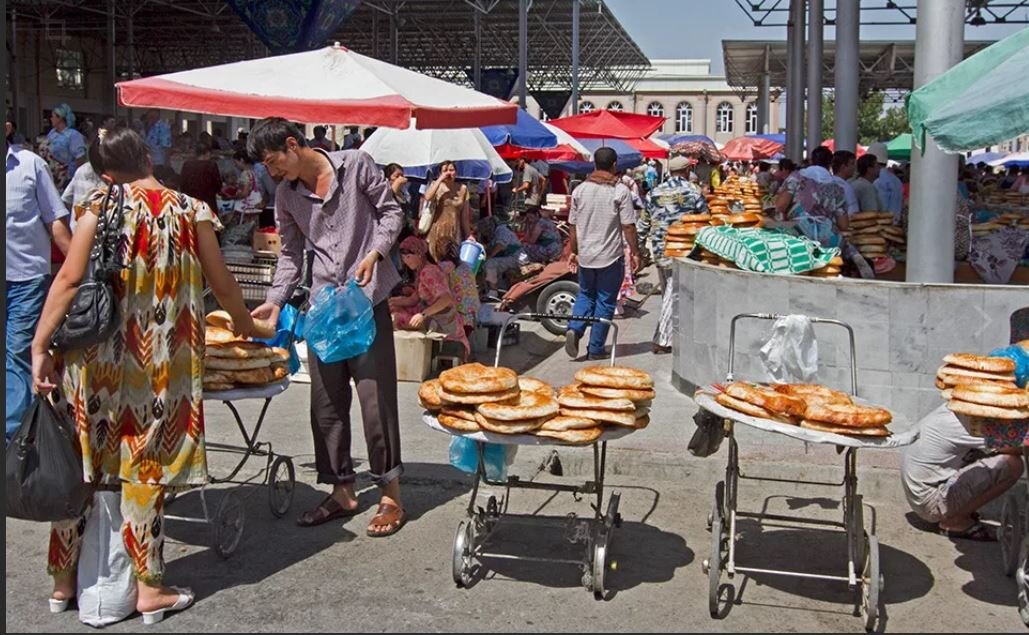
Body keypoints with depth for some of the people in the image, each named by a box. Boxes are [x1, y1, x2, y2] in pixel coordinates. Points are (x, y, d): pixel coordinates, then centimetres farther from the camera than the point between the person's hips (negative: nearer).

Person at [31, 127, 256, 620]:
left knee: (79, 466, 13)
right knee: (144, 468, 8)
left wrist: (40, 345, -5)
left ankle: (63, 582, 26)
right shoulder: (191, 211, 1)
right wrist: (244, 325, 24)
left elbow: (69, 280, -9)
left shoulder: (101, 207, -2)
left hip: (96, 357, 0)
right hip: (157, 363, 0)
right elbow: (223, 286, 6)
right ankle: (150, 590, 14)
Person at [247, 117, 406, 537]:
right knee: (326, 401, 8)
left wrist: (374, 253, -15)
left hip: (368, 297, -5)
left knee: (376, 397, -5)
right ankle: (342, 491, 21)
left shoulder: (356, 165, -4)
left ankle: (391, 496, 6)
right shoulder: (287, 196, 9)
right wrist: (275, 302, 4)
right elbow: (291, 255, 15)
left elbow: (391, 211, 1)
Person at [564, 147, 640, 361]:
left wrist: (573, 251, 17)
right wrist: (635, 252, -1)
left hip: (585, 255, 3)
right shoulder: (620, 191, -10)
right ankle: (596, 349, 10)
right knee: (605, 302, 6)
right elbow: (628, 226, -10)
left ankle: (574, 329, -3)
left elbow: (573, 225, 6)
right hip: (611, 256, -3)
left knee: (585, 295, 20)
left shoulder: (580, 190, 2)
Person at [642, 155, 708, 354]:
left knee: (668, 294, 18)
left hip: (659, 250, 4)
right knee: (675, 295, 0)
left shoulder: (654, 193, 6)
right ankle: (662, 341, -3)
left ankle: (664, 336, 26)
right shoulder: (694, 192, -5)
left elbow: (645, 223, 10)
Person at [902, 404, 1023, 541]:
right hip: (933, 503, -9)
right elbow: (1016, 448, -19)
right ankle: (955, 521, -5)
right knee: (1013, 464, -14)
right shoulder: (961, 424, -23)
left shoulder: (947, 409, 3)